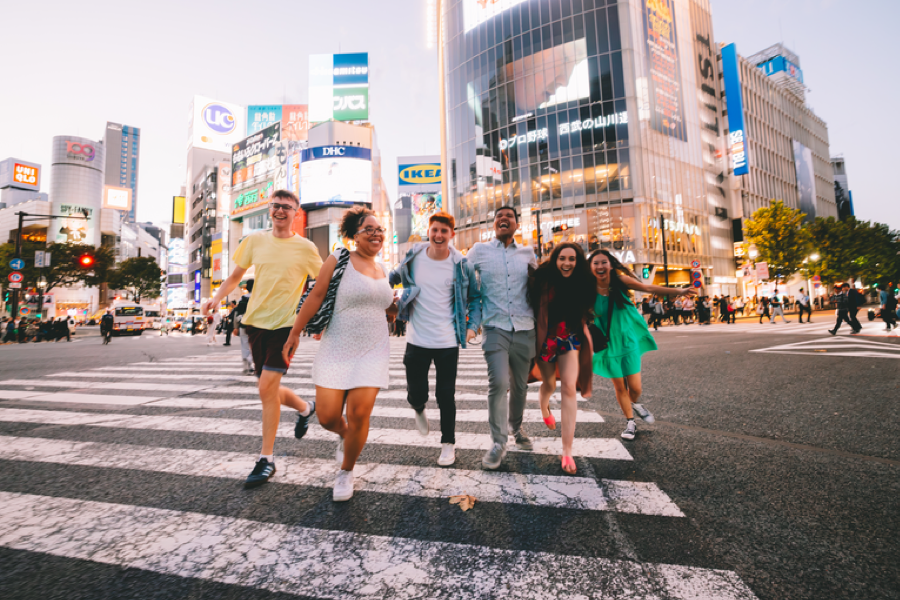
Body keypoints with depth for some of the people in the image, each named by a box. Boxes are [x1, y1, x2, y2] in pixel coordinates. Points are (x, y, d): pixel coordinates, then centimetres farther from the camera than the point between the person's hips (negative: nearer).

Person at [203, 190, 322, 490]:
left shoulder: (305, 248, -3)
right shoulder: (255, 240, 6)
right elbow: (236, 276, 14)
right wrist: (217, 297, -3)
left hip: (285, 324, -4)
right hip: (255, 321, 5)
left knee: (266, 388, -9)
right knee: (270, 389, 12)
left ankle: (267, 459, 8)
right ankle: (305, 408, 43)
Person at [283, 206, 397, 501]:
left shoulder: (383, 272, 13)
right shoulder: (340, 260, -3)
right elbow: (316, 296, -4)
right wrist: (295, 333, -4)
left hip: (372, 352, 3)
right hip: (336, 350, -2)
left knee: (359, 415, -3)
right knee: (328, 417, -1)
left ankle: (346, 472, 24)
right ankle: (344, 435, 38)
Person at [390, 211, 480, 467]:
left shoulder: (461, 265, -3)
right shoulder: (414, 257, -1)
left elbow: (475, 297, 9)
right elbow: (395, 276, 18)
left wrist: (470, 324, 1)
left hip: (448, 342, -1)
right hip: (417, 340, 1)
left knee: (446, 396, 8)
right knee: (416, 393, 8)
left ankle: (448, 443, 29)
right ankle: (419, 409, 47)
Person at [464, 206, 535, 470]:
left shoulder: (528, 253, 12)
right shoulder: (479, 251, 5)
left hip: (525, 329, 3)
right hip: (495, 328, -2)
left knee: (520, 384, 11)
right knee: (498, 383, -13)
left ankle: (516, 426, 36)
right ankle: (498, 442, 4)